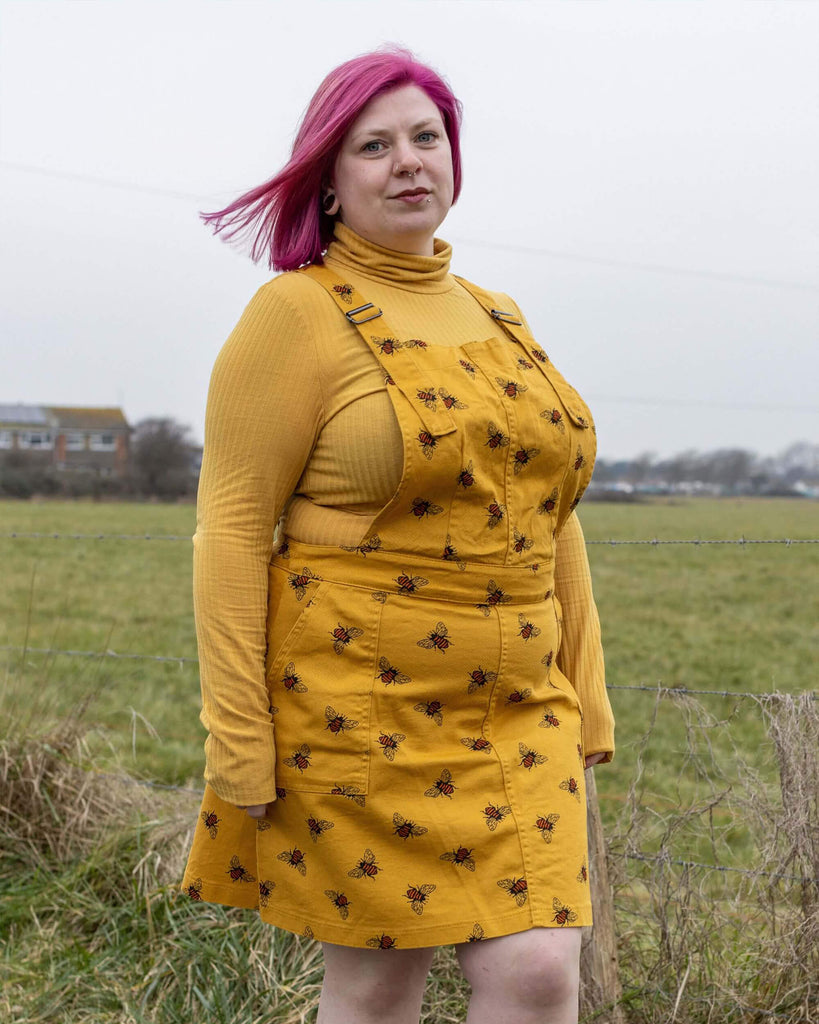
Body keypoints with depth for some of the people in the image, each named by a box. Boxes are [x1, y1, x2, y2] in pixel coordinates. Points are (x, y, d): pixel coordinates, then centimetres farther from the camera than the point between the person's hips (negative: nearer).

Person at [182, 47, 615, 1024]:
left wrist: (580, 696, 13)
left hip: (511, 713, 5)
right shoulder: (299, 317, -7)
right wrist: (238, 743, -13)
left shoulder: (498, 319, 13)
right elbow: (232, 529, -10)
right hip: (360, 707, -5)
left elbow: (547, 518, 16)